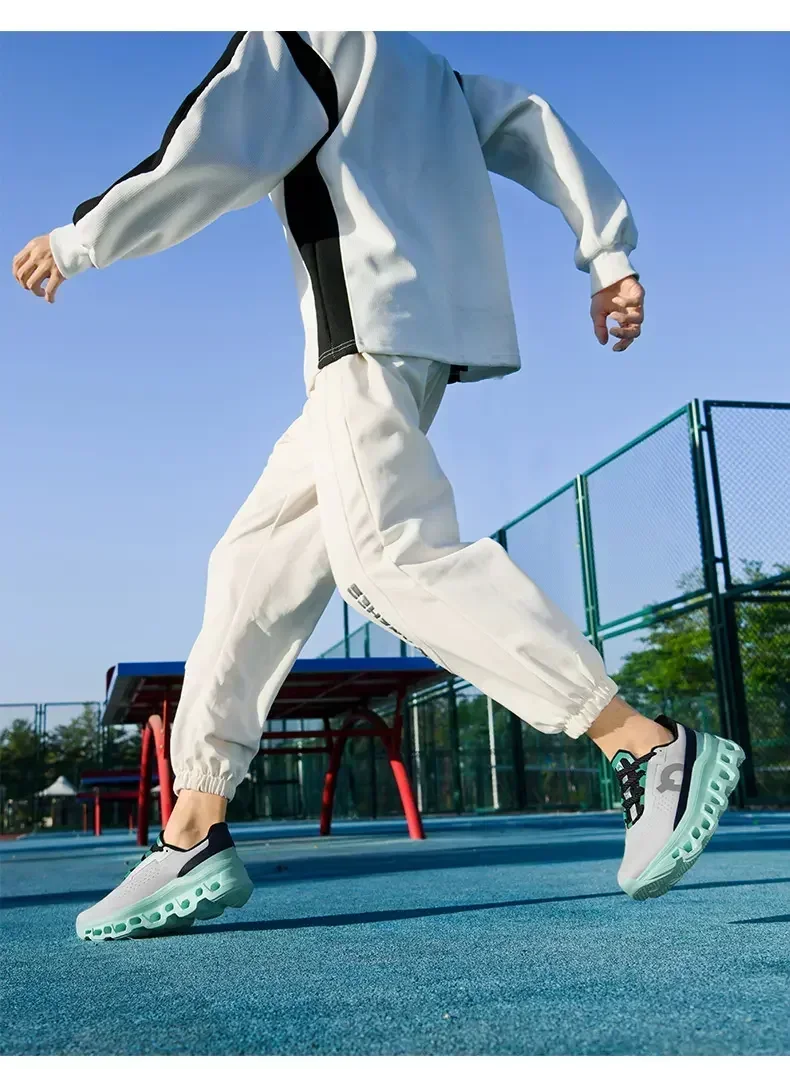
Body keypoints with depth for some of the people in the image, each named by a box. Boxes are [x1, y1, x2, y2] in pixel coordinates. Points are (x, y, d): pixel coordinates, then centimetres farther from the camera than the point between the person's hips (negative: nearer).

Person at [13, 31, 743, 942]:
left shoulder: (293, 38, 8)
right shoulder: (417, 65, 31)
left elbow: (202, 164, -5)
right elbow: (531, 129, 20)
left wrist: (77, 242, 7)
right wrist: (608, 248, 12)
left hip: (373, 321, -9)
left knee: (391, 556, -22)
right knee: (255, 564, 5)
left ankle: (651, 748, -25)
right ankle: (193, 835, 4)